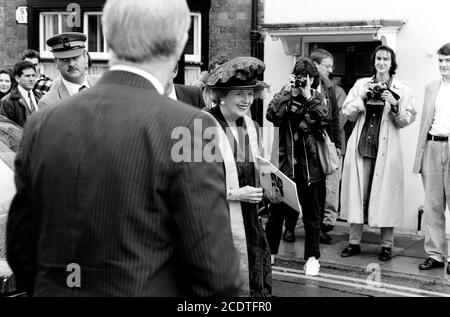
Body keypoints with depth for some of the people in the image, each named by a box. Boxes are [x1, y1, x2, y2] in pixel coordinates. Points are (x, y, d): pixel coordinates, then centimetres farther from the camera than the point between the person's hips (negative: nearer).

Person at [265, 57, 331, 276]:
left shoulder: (318, 99, 8)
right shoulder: (284, 97, 5)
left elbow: (325, 119, -11)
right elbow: (272, 115, -14)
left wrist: (308, 96, -13)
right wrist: (287, 91, -14)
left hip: (311, 164, 1)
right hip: (285, 161, 0)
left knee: (312, 213, 7)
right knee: (277, 211, 5)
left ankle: (312, 257, 18)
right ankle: (269, 253, 21)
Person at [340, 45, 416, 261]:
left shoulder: (402, 90, 5)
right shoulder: (361, 84, 11)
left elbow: (407, 121, 1)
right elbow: (348, 113, 7)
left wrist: (394, 106, -15)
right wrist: (362, 97, -7)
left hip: (387, 149, -2)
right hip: (361, 146, 2)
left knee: (385, 194, -2)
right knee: (357, 193, 4)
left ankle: (387, 245, 9)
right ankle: (354, 242, 14)